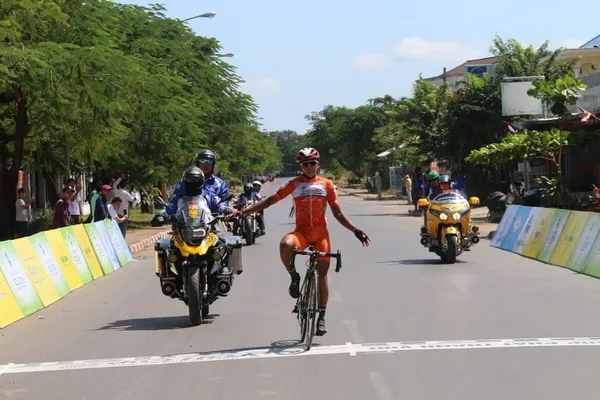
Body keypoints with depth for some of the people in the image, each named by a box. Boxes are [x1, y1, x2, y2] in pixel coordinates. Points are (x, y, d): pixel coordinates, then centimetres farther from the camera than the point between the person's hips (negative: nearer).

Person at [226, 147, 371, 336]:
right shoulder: (294, 184, 5)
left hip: (320, 232, 1)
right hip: (301, 231, -1)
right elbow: (269, 200, 0)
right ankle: (294, 276, -9)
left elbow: (338, 213, 10)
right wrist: (241, 212, -7)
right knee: (285, 244, -36)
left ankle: (322, 317, 15)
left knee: (322, 276, 1)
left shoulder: (326, 184, 7)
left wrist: (356, 231, 1)